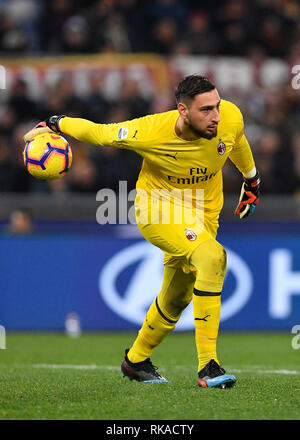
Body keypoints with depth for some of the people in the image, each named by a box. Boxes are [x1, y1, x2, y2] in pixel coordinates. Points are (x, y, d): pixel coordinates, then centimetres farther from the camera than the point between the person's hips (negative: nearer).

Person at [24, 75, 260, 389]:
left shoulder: (230, 118, -18)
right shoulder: (151, 133, -30)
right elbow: (99, 133, -12)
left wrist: (251, 180, 23)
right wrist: (55, 125, -6)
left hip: (202, 215, 6)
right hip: (157, 209, -6)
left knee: (176, 299, 14)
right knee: (211, 256, -31)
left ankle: (136, 361, 43)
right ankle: (207, 366, -31)